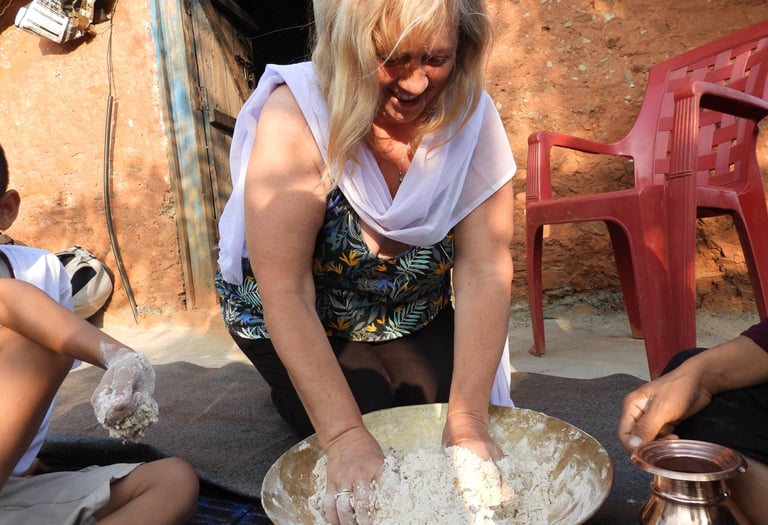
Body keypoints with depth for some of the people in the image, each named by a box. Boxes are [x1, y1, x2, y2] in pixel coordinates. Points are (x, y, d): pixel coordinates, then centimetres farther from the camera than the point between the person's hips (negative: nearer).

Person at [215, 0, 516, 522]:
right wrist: (345, 436, -38)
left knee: (441, 402, -10)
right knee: (370, 418, -17)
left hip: (410, 309, 4)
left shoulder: (472, 114, -20)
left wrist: (468, 418, -31)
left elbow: (485, 270, -24)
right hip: (299, 316, -3)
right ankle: (293, 388, 15)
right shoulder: (297, 113, -30)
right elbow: (284, 292, -33)